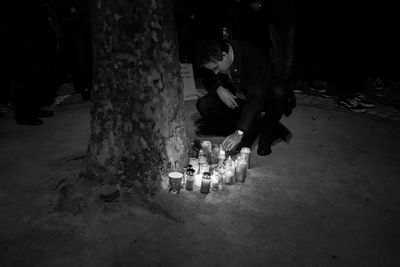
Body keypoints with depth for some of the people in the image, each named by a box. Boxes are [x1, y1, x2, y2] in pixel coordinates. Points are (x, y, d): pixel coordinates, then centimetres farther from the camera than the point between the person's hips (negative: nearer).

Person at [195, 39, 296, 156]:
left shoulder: (254, 57, -33)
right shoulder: (213, 59, -15)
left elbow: (255, 98, -41)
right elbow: (208, 81, 3)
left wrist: (239, 133, -48)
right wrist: (218, 89, -24)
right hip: (234, 99, 5)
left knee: (280, 92, -39)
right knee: (203, 105, -18)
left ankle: (267, 134, -11)